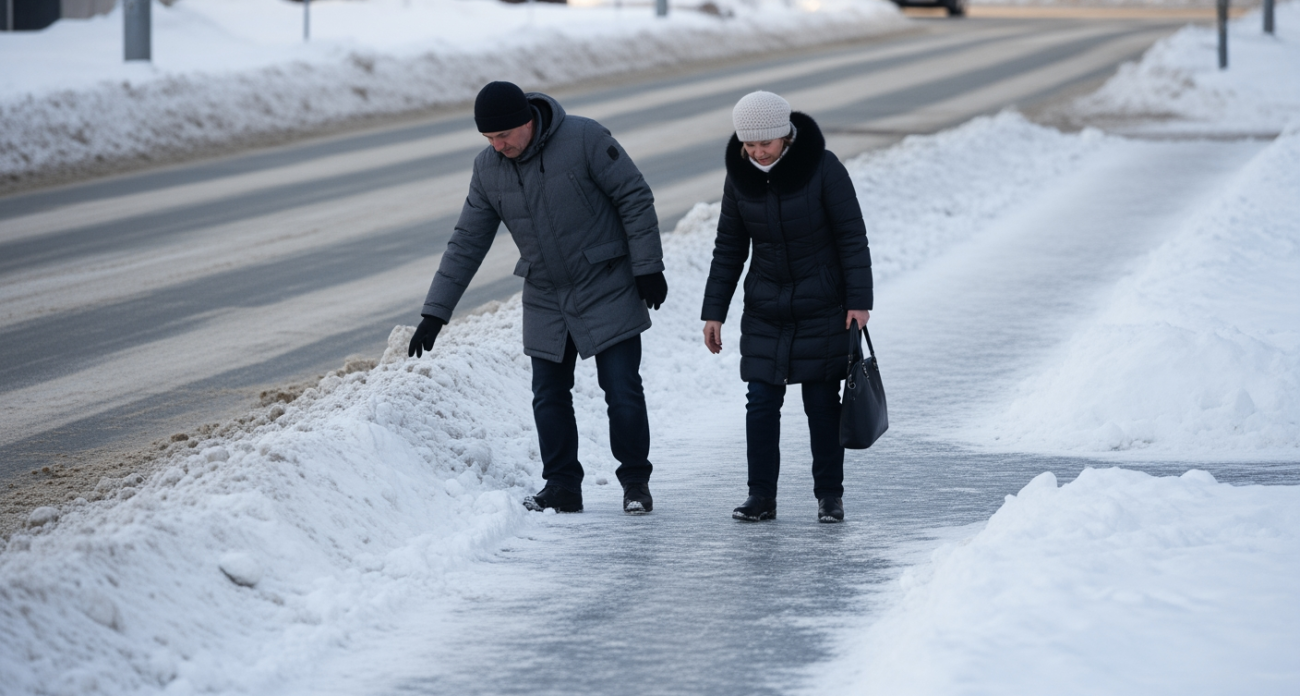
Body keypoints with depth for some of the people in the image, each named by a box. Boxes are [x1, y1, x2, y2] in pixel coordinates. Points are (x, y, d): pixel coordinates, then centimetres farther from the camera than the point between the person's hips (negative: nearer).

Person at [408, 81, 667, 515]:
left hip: (607, 290, -4)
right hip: (545, 300, 4)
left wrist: (647, 267, -13)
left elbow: (635, 198, -11)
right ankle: (562, 486, 14)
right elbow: (467, 243, 2)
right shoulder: (487, 169, -3)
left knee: (622, 390, -3)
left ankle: (635, 479, 12)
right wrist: (435, 312, -1)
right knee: (549, 397, 3)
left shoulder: (584, 139, -17)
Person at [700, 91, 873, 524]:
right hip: (764, 312, 3)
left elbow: (852, 237, -9)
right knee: (761, 403, -1)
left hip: (822, 309, -3)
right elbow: (729, 249, 6)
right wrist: (713, 312, 4)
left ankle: (830, 495, 11)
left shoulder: (822, 168, -13)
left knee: (822, 403, 1)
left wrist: (859, 300, -13)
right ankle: (761, 496, 6)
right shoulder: (740, 178, -2)